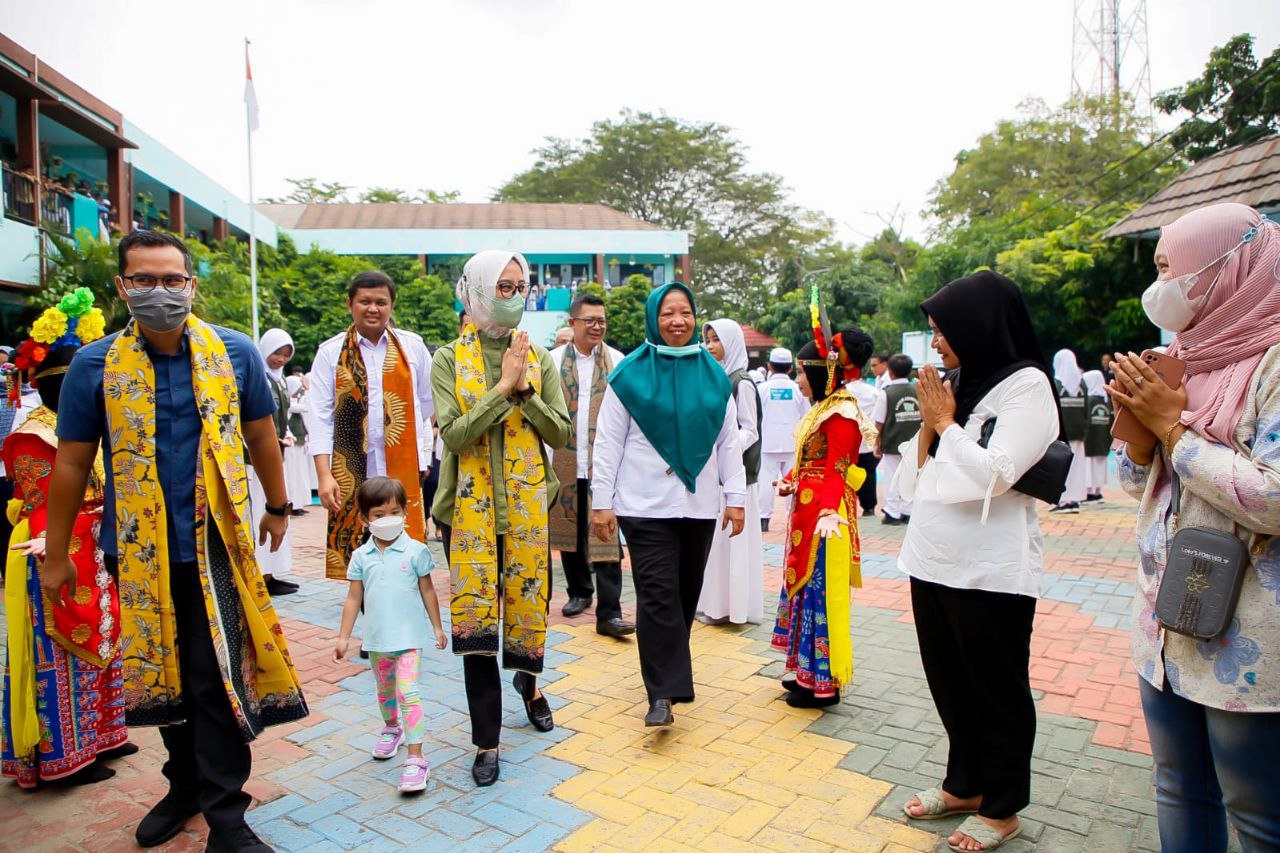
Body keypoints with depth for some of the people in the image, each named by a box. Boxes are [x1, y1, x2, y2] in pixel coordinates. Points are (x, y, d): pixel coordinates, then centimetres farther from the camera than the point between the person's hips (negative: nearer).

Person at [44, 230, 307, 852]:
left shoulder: (235, 353, -3)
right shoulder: (94, 365, -3)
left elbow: (260, 437, 8)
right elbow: (71, 465, 4)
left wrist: (277, 508, 16)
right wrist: (56, 555, 7)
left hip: (215, 544, -2)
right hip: (139, 550, 2)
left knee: (216, 679, -2)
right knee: (162, 675, 16)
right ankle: (185, 784, 37)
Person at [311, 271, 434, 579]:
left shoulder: (412, 346, 7)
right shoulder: (330, 352, 5)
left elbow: (427, 403, 15)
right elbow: (321, 418, 1)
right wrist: (324, 475, -7)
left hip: (404, 470, 1)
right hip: (351, 472, 0)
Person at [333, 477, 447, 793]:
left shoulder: (415, 551, -9)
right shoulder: (361, 556, -2)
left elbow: (427, 591, 0)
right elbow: (354, 598, 4)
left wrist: (437, 627, 5)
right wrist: (343, 637, 4)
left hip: (409, 636, -4)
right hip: (376, 637, 4)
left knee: (407, 693, -13)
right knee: (385, 690, 22)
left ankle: (416, 758, -8)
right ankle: (391, 728, 49)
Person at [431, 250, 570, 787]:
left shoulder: (539, 358, 6)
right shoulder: (450, 359, 0)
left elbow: (560, 433, 0)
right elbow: (454, 433, -13)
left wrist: (524, 389, -13)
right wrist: (503, 387, -16)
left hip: (528, 503, 2)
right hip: (471, 506, -2)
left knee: (530, 603, 11)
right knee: (475, 616, 1)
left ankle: (528, 681, 45)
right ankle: (487, 740, 16)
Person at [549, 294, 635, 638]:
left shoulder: (617, 360, 1)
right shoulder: (553, 359, 4)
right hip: (565, 461, 2)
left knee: (605, 535, -4)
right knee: (570, 528, 15)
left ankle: (609, 612, 1)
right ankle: (579, 591, 34)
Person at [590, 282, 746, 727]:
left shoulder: (714, 376, 8)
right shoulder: (629, 374, -1)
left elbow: (729, 442, 10)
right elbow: (608, 443, -2)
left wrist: (735, 497, 5)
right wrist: (602, 502, -6)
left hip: (699, 504, 4)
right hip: (646, 505, -4)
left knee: (686, 592, 12)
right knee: (658, 595, -8)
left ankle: (669, 669, 31)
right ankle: (663, 693, -3)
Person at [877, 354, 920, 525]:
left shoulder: (887, 393, -11)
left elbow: (879, 424, -9)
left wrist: (878, 445, 4)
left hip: (892, 445, -3)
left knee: (892, 480, 6)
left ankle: (893, 514, 10)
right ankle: (907, 513, 15)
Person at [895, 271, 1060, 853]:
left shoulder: (1026, 385, -11)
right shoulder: (953, 383, 9)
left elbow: (995, 473, -21)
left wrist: (946, 422, -10)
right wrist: (928, 426, -4)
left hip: (991, 571, -7)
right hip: (934, 560, 7)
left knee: (997, 691, 10)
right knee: (950, 683, 19)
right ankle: (964, 786, 39)